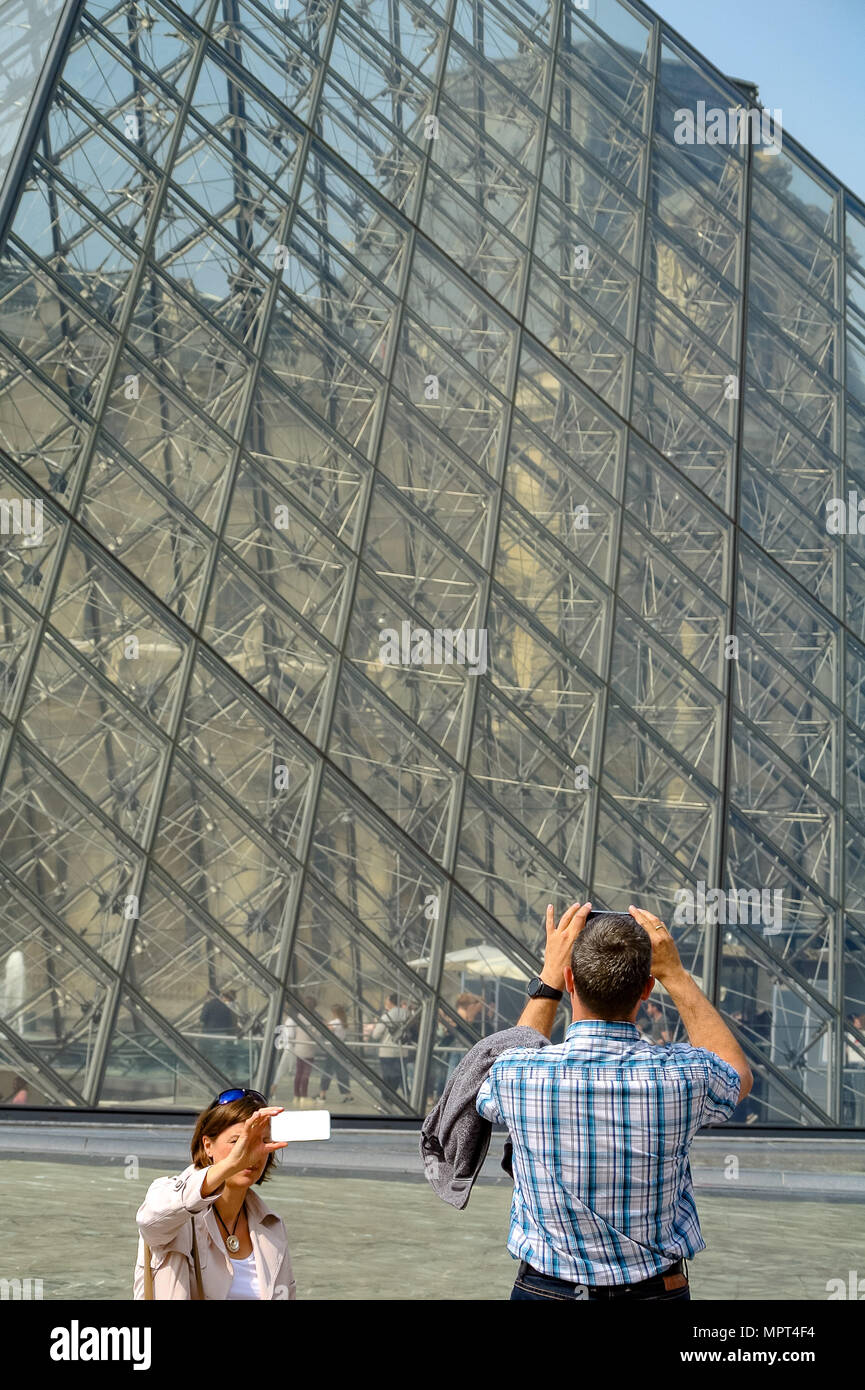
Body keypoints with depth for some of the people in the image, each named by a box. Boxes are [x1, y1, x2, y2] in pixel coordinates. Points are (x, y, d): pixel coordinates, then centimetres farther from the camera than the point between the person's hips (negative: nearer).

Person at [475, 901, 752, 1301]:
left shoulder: (517, 1073, -18)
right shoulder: (680, 1074, -18)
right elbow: (737, 1073, 9)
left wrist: (547, 980, 8)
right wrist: (675, 974, 9)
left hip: (544, 1289, 0)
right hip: (659, 1290, 1)